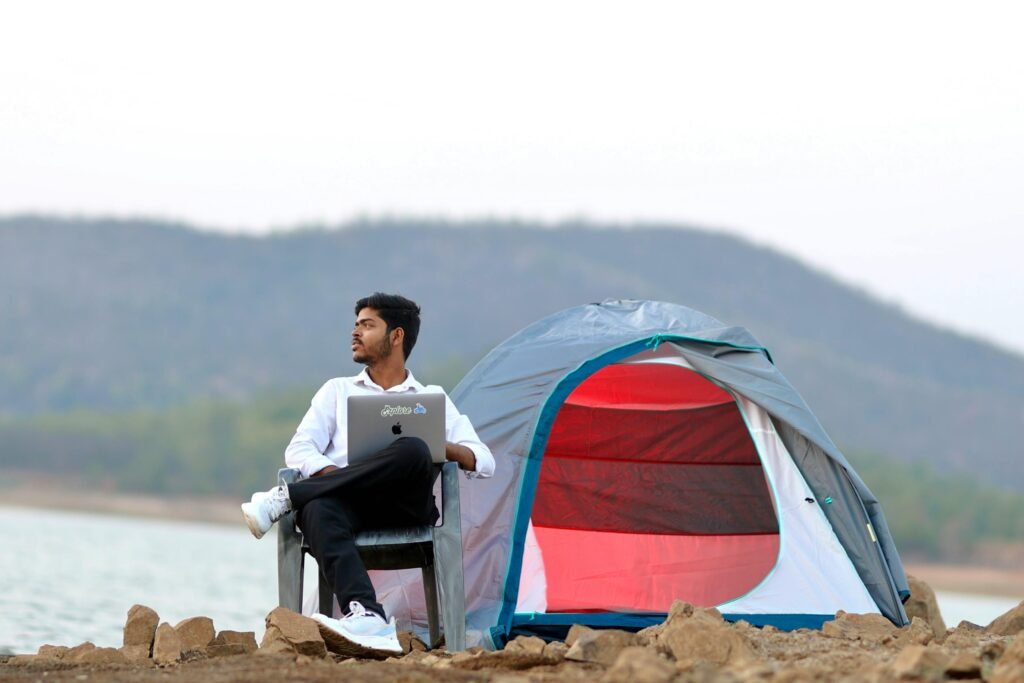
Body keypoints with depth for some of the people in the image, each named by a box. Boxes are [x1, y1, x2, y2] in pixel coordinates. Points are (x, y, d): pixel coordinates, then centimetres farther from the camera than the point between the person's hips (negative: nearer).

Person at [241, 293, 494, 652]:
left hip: (403, 505, 0)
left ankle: (284, 499, -32)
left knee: (412, 451, -36)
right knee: (319, 509, -39)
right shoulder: (338, 390, 28)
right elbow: (299, 451, 12)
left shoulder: (432, 397, 25)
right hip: (347, 501, 0)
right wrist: (338, 475, -9)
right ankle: (366, 616, -60)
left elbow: (484, 462, 14)